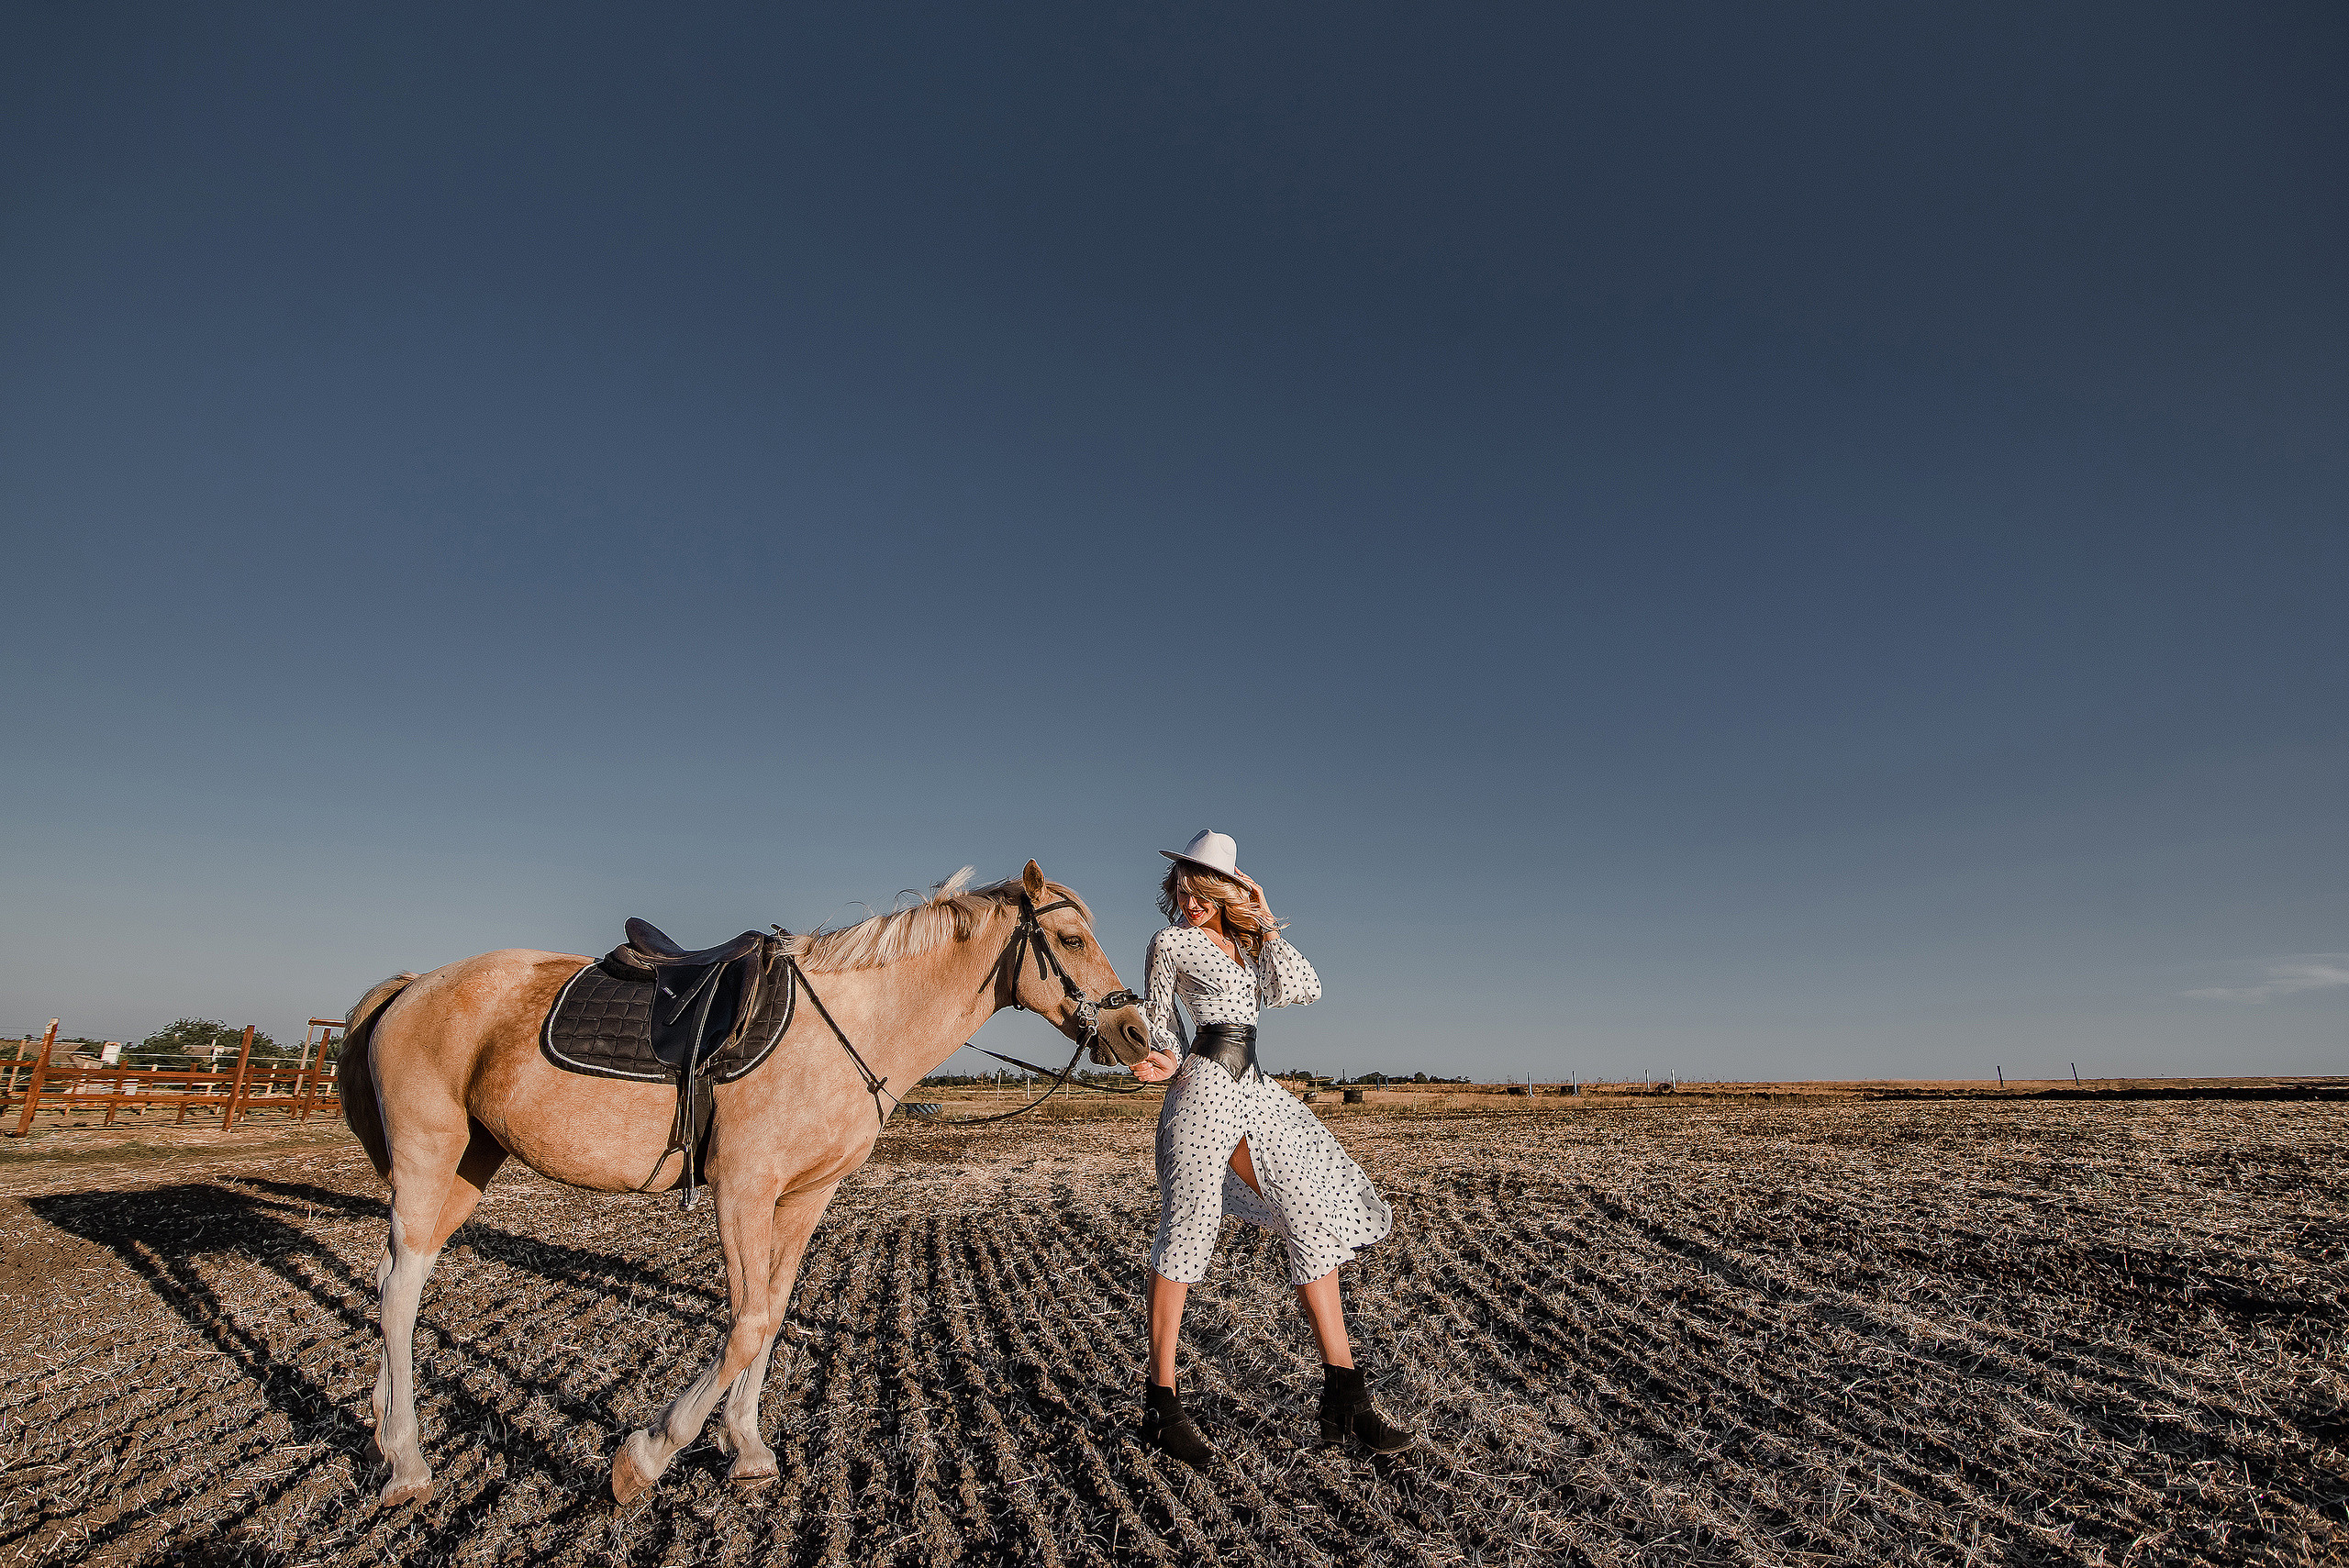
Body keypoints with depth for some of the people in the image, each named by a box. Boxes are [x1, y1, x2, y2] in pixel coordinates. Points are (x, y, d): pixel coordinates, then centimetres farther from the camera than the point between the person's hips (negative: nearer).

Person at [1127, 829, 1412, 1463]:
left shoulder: (1248, 942, 17)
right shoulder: (1171, 943, 3)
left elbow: (1304, 989, 5)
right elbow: (1158, 1022, 6)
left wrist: (1266, 924, 3)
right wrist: (1168, 1065, -13)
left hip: (1256, 1091, 6)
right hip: (1203, 1088, -6)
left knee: (1316, 1223, 3)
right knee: (1187, 1231, -2)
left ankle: (1344, 1399, 11)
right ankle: (1161, 1404, 11)